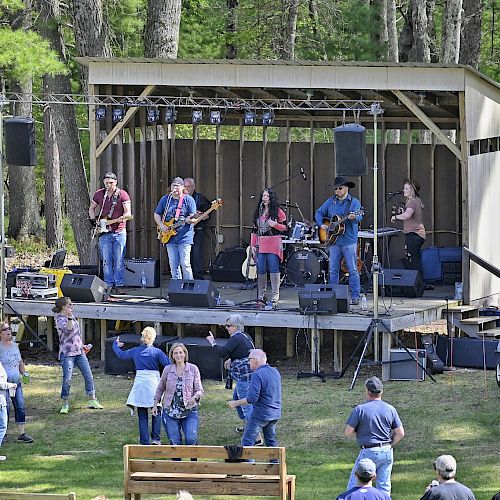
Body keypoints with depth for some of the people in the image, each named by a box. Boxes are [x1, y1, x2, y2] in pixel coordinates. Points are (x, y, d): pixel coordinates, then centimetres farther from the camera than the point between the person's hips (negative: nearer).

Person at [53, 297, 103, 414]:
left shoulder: (71, 316, 11)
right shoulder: (60, 319, -12)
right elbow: (68, 330, -30)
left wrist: (82, 346, 23)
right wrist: (69, 318, -41)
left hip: (79, 351, 8)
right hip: (67, 353, -8)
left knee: (89, 376, 7)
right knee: (67, 380, -8)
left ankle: (92, 401, 17)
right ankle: (65, 404, 5)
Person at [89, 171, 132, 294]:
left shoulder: (122, 194, -2)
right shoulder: (99, 194, 8)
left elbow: (128, 212, -8)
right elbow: (91, 209, 20)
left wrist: (123, 217, -30)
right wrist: (94, 220, 3)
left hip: (119, 232, -3)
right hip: (104, 232, 3)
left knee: (119, 261, -2)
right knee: (106, 261, 3)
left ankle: (119, 285, 3)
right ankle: (109, 285, 7)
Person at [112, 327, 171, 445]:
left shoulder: (135, 351, 5)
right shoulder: (157, 352, -5)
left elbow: (121, 355, 21)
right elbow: (168, 364, -10)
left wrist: (116, 345, 40)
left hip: (139, 382, 2)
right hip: (153, 382, -2)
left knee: (142, 416, 6)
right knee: (156, 413, 13)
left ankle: (145, 442, 3)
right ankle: (155, 438, 2)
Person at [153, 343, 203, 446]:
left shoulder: (193, 369, -1)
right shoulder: (167, 369, 3)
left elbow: (199, 390, 0)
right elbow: (160, 389, 16)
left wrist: (195, 397, -21)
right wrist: (155, 404, 12)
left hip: (189, 411, -1)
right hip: (170, 411, 1)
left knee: (191, 439, -16)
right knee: (175, 442, 0)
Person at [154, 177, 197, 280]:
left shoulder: (188, 199, -1)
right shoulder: (165, 199, 10)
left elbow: (192, 217, -4)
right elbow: (157, 214, 16)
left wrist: (189, 220, -27)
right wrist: (161, 225, 0)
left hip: (184, 237, -4)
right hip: (170, 238, 4)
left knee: (185, 264, -9)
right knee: (173, 266, 6)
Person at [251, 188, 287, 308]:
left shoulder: (277, 211, 0)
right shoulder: (258, 212, 15)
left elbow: (285, 227, 0)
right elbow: (254, 230, 16)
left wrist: (275, 225, -18)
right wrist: (253, 245, 9)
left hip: (273, 245, -5)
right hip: (260, 245, 5)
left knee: (274, 269, -8)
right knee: (261, 270, 3)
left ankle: (275, 297, -6)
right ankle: (261, 297, 9)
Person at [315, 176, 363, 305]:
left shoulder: (354, 202, -1)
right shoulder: (331, 201, 12)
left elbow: (359, 217, -16)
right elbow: (319, 213, 17)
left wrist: (354, 218, -39)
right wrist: (321, 224, 0)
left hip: (349, 241, -5)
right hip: (334, 241, 5)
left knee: (352, 270, -4)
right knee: (333, 270, 6)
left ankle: (355, 296, -2)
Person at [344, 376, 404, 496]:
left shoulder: (360, 409, -11)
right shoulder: (390, 409, 1)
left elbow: (348, 432, -8)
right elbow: (400, 433, 3)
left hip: (369, 452, -4)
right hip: (387, 452, 4)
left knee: (354, 485, 2)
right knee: (384, 487, 10)